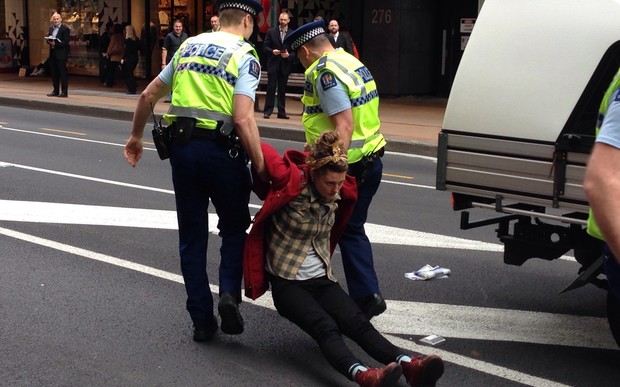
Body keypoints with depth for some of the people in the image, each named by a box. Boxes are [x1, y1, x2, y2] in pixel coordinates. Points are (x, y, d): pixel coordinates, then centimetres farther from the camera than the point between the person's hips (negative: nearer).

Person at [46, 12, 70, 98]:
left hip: (61, 54, -7)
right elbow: (48, 38, 18)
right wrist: (49, 41, -6)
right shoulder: (51, 28, 16)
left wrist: (55, 44, -21)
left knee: (63, 73, -4)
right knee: (54, 73, 11)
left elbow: (66, 42, -13)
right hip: (52, 54, 7)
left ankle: (64, 92, -1)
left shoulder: (65, 29, -7)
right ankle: (56, 91, 18)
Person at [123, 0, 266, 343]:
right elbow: (243, 119, -15)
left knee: (192, 236, 12)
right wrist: (261, 169, -9)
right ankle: (229, 293, -4)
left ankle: (202, 319, 16)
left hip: (182, 147, 4)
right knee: (234, 228, 17)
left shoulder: (189, 46, 15)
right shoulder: (245, 56, -2)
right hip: (220, 150, -4)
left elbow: (148, 95, 19)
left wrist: (136, 136, 32)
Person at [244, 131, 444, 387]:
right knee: (326, 328, -31)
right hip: (287, 283, -5)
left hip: (322, 280, 5)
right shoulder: (292, 184, -15)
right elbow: (263, 151, -9)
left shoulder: (340, 193, 3)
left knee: (358, 323, -20)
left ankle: (408, 365, -43)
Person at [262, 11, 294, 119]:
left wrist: (289, 55, -15)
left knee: (282, 89, 6)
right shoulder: (271, 32, 3)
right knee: (271, 88, -3)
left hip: (285, 65, 1)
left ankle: (282, 112, 11)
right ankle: (267, 111, 0)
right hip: (273, 64, -1)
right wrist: (272, 51, -15)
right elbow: (265, 47, 3)